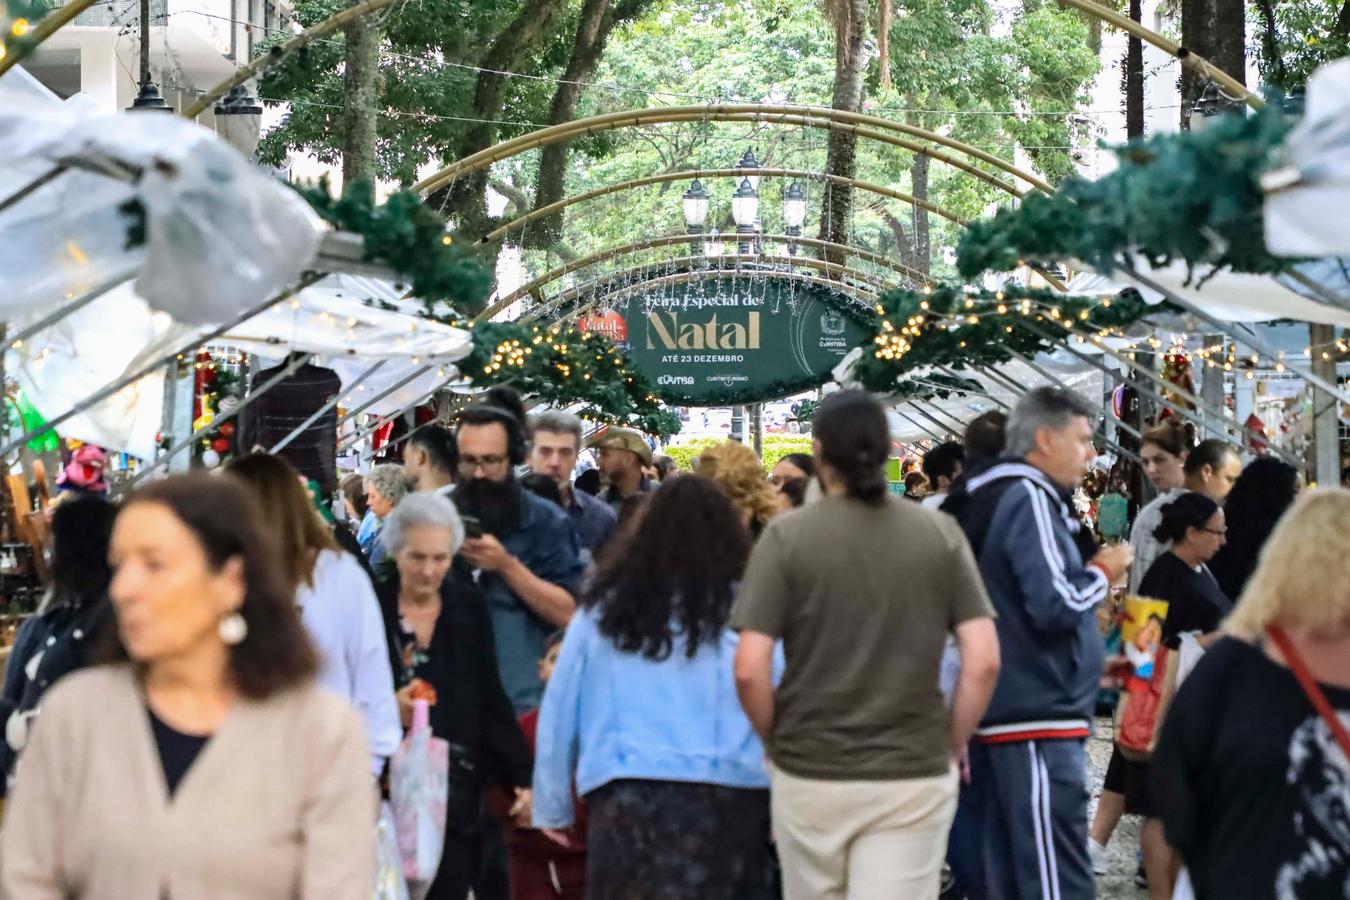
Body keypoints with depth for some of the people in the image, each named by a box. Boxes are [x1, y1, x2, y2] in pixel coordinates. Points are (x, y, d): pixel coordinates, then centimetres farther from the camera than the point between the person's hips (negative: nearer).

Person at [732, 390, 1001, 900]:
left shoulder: (787, 536, -6)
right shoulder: (941, 535, 0)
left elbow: (749, 669, -11)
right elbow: (984, 661, -6)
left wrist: (774, 741, 6)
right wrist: (953, 745, 8)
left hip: (809, 773, 0)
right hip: (914, 776, 0)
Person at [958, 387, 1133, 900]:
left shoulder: (996, 499, 18)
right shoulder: (1030, 499, -12)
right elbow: (1053, 604, -23)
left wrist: (1090, 665, 22)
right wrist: (1103, 574, -6)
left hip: (1005, 712, 10)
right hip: (1037, 720, -10)